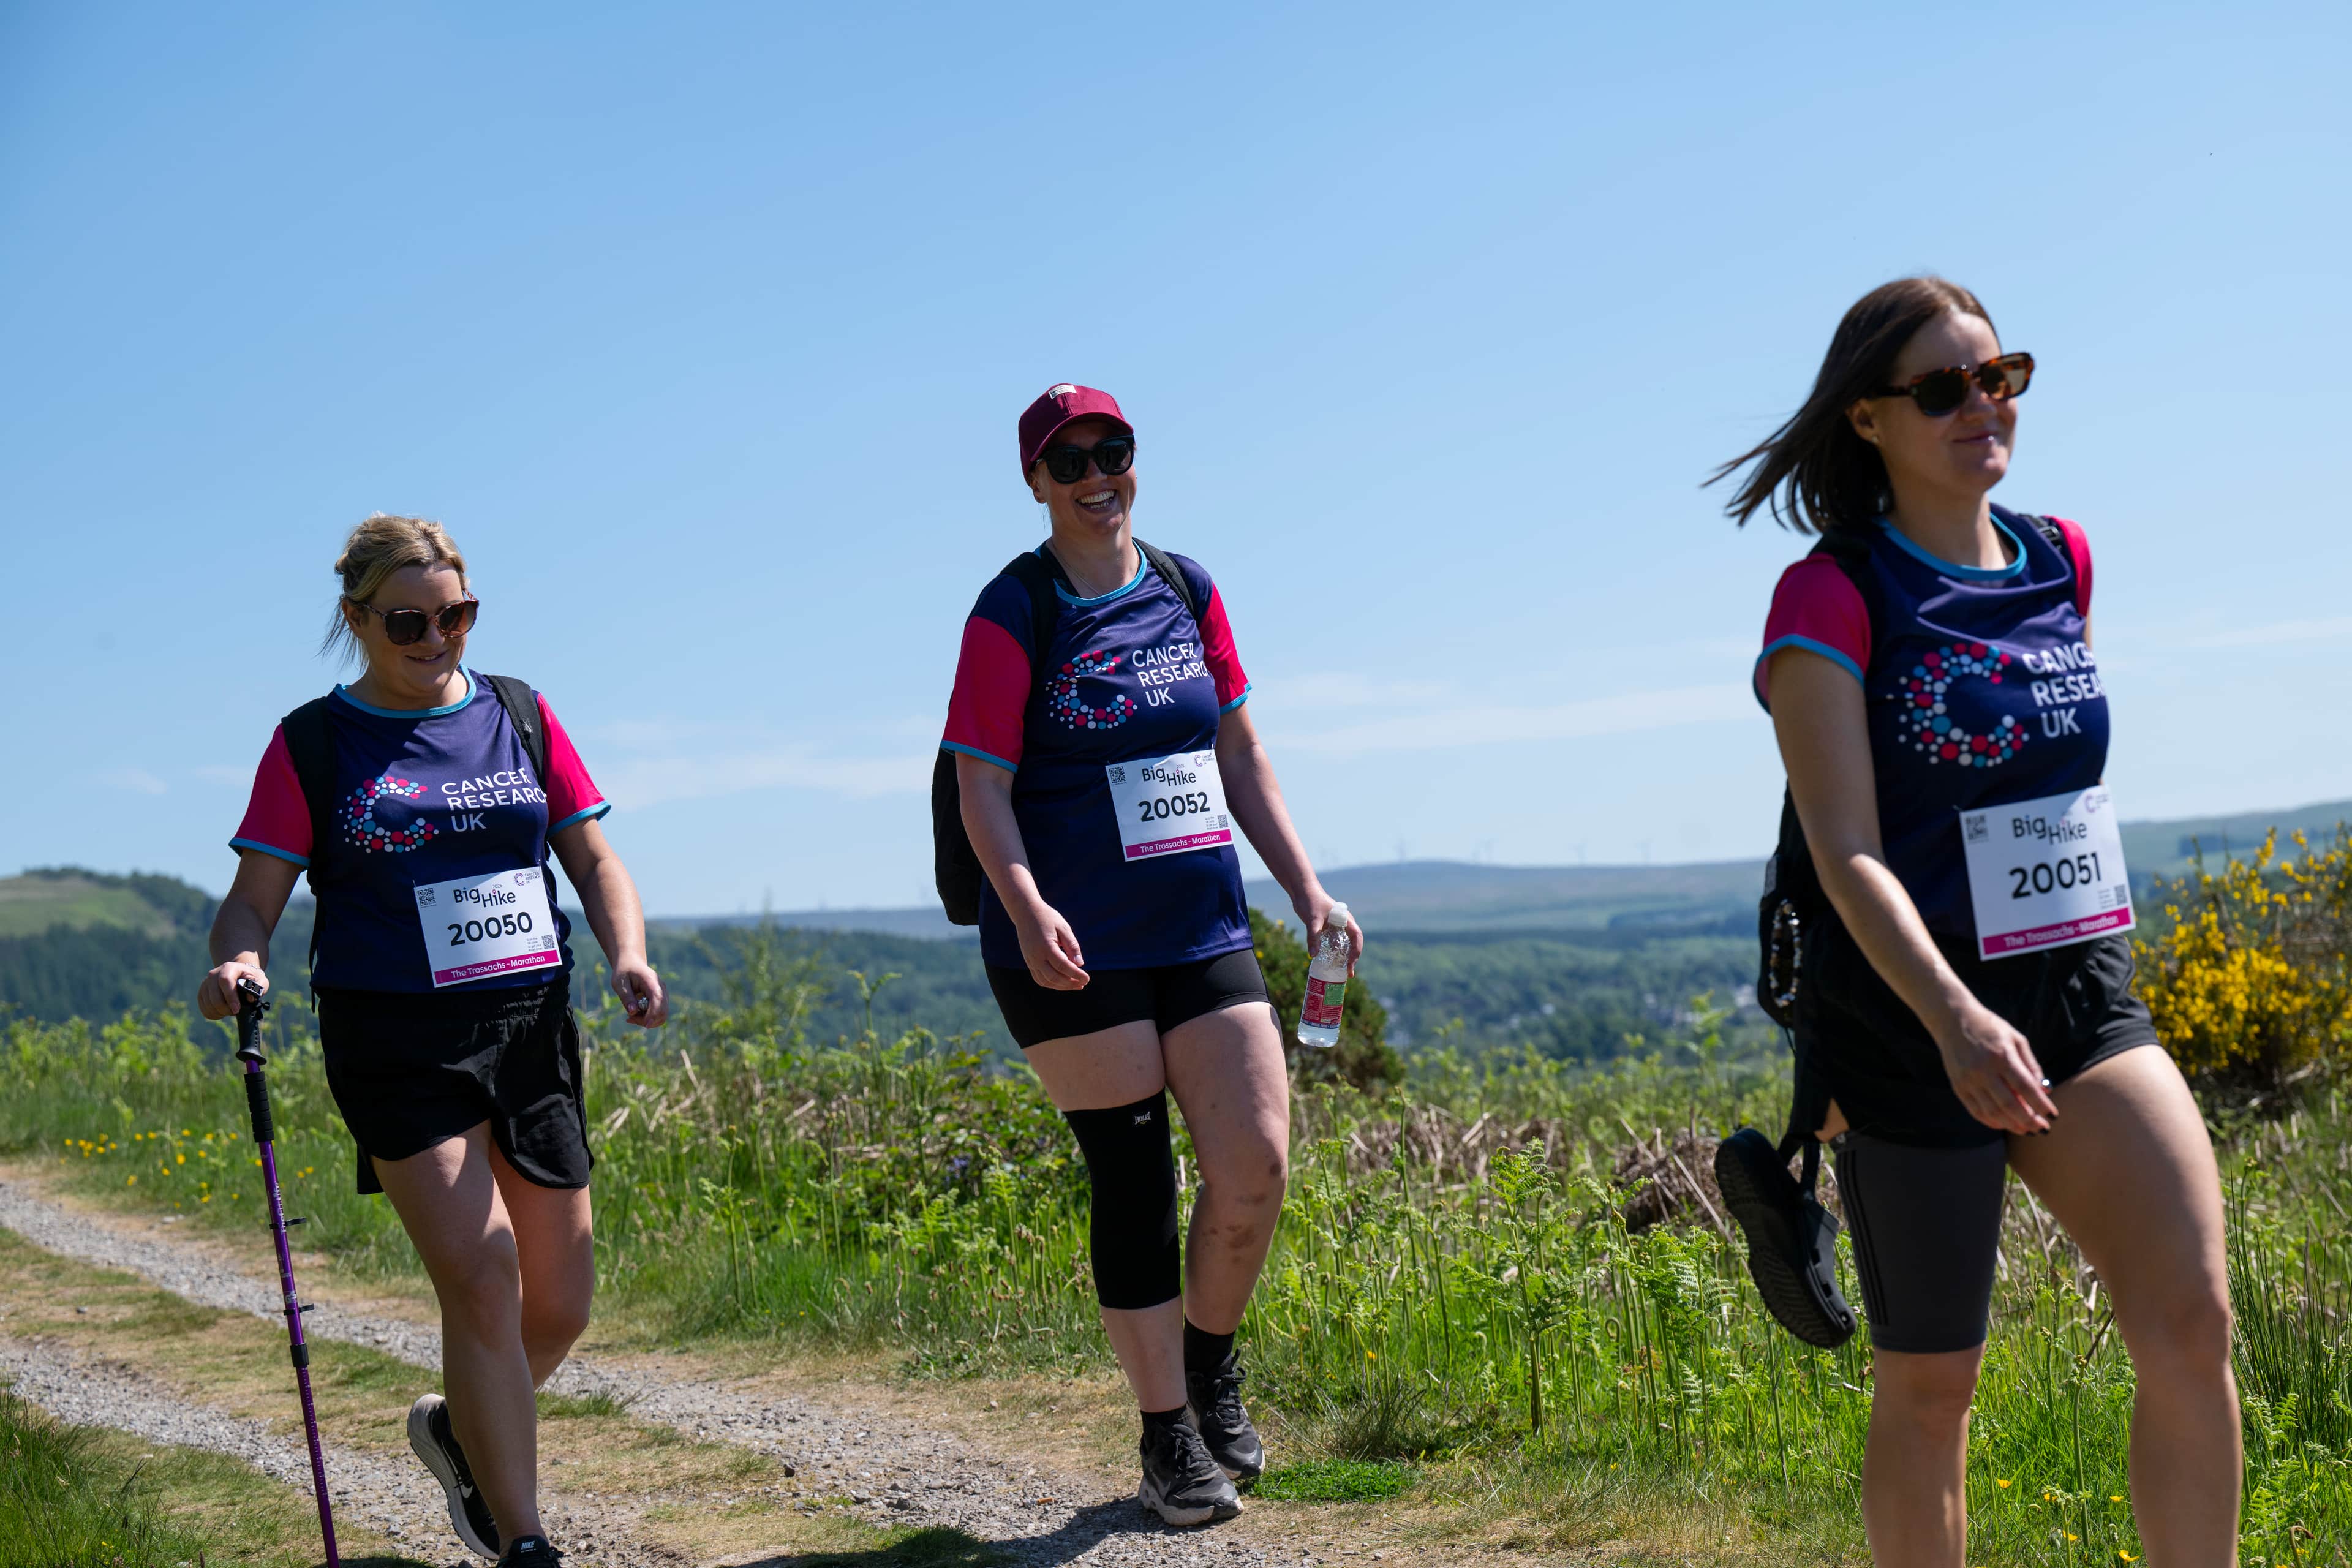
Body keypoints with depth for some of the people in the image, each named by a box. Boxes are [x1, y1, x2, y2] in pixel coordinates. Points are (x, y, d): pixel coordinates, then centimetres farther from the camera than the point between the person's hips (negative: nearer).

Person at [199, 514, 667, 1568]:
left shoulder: (519, 716, 10)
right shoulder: (314, 742, 2)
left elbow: (594, 859, 11)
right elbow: (254, 896, 0)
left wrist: (629, 957, -8)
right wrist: (236, 962, -23)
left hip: (530, 1027, 4)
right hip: (396, 1039, -4)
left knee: (561, 1299, 5)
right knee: (478, 1271, -17)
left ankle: (457, 1430, 36)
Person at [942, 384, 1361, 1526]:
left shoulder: (1187, 592, 11)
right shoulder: (1013, 615, -4)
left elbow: (1239, 755, 17)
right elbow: (983, 788, -9)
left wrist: (1306, 889, 11)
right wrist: (1026, 909, -24)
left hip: (1204, 933, 4)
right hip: (1075, 953, -4)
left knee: (1256, 1165, -5)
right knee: (1134, 1184, -2)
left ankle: (1211, 1368, 23)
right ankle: (1168, 1441, 10)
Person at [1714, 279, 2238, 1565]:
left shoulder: (2062, 559, 8)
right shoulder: (1830, 598, -10)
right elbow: (1847, 853, -19)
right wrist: (1956, 1021, -33)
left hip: (2081, 994, 5)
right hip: (1911, 1022, -5)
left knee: (2193, 1324, -11)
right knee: (1929, 1381, 4)